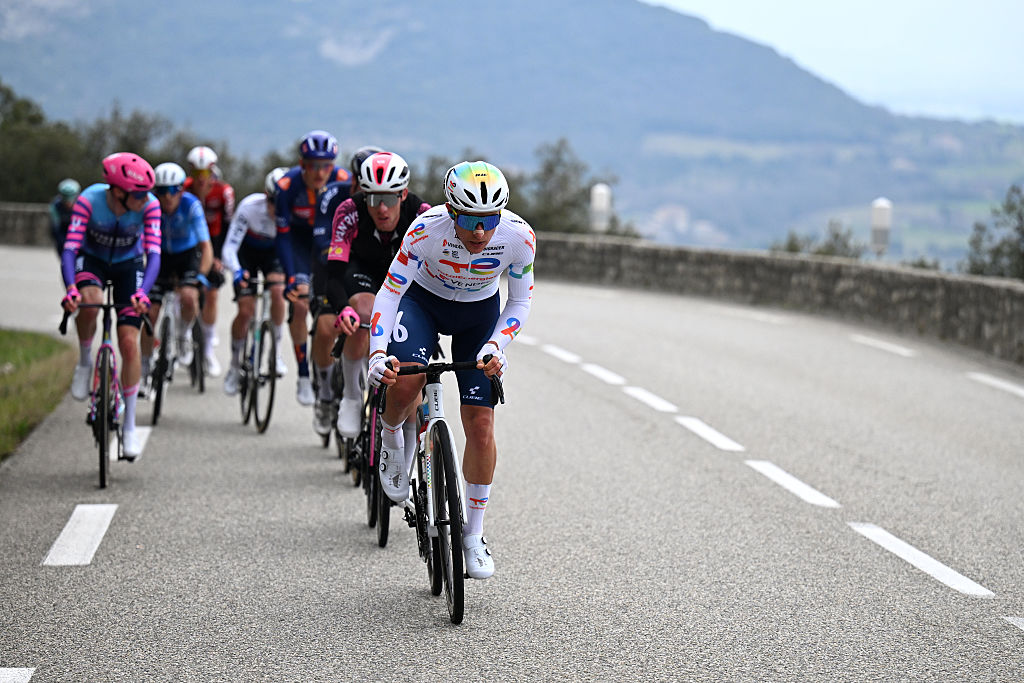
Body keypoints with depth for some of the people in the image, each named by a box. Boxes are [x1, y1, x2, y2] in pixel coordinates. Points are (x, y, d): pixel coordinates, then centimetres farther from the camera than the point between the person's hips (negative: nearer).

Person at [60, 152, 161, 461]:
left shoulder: (149, 205, -28)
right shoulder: (89, 200, -31)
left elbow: (153, 254, -31)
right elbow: (70, 248, -34)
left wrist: (142, 292, -49)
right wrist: (70, 288, -51)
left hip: (129, 264, 1)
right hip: (92, 259, -1)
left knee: (129, 342, -10)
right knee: (89, 302, -37)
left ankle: (130, 426, 3)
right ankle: (85, 362, -7)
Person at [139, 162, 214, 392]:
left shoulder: (191, 205, -27)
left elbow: (206, 247, -28)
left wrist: (200, 277, -41)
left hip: (188, 255, -2)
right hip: (162, 256, 2)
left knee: (188, 297, -30)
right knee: (151, 314, -6)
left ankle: (185, 334, 2)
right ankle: (143, 371, 9)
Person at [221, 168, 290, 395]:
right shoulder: (250, 206, -34)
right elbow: (229, 248, -35)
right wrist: (236, 271, -55)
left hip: (274, 252, 1)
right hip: (247, 251, -1)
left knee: (278, 291, -28)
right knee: (246, 311, -11)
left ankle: (276, 350, -9)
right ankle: (235, 363, 11)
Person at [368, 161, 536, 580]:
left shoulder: (519, 237, -29)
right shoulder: (427, 230, -34)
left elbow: (520, 302, -13)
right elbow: (389, 294, -28)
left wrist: (494, 347, -28)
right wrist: (378, 354, -41)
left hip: (480, 313, 1)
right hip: (424, 301, -1)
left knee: (480, 425, -7)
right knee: (404, 382, -32)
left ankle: (473, 536, 8)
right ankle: (394, 442, 5)